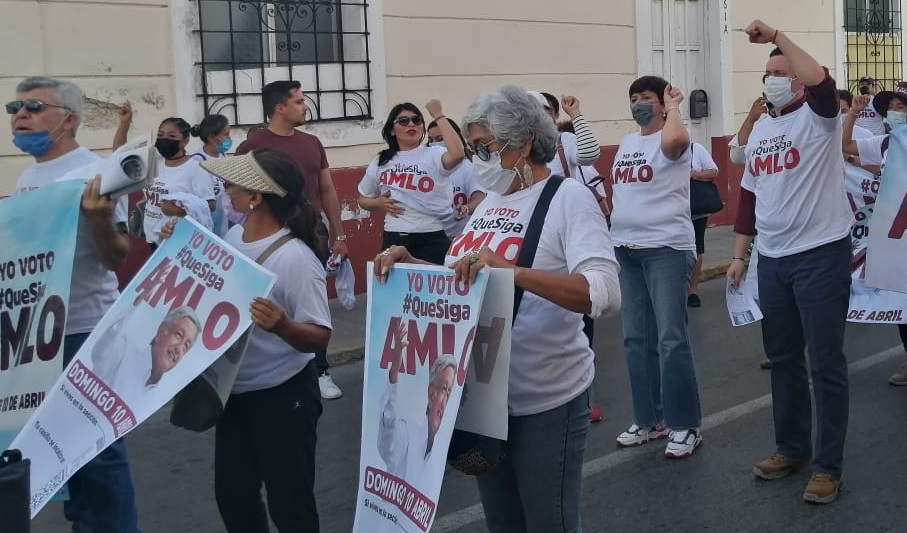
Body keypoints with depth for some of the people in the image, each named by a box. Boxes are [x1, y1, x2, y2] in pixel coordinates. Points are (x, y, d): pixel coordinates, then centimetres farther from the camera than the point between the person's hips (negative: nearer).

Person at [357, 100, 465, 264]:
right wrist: (379, 203, -1)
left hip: (430, 240, -3)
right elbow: (363, 199, 22)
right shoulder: (380, 162, 10)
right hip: (393, 239, 4)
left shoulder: (434, 155, -3)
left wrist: (438, 116, -18)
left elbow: (457, 154, -26)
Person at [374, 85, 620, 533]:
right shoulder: (492, 199, 9)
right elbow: (459, 279, 13)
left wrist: (511, 269, -36)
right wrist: (411, 263, -5)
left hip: (545, 401, -7)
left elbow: (605, 293, -26)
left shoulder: (568, 197, -13)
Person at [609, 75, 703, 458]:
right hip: (625, 250, 8)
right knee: (636, 339, 12)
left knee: (671, 339, -6)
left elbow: (674, 139, -32)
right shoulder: (626, 143, 17)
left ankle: (685, 426, 4)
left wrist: (673, 105, -15)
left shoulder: (671, 140, -7)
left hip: (666, 249, -8)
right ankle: (649, 419, 23)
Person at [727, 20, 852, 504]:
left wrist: (776, 36, -27)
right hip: (772, 259, 7)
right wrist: (739, 255, 15)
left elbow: (821, 81, -31)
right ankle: (792, 448, 29)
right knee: (782, 358, 14)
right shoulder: (760, 130, 13)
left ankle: (828, 465, 10)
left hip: (820, 255, -7)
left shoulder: (818, 118, -7)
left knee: (825, 363, 0)